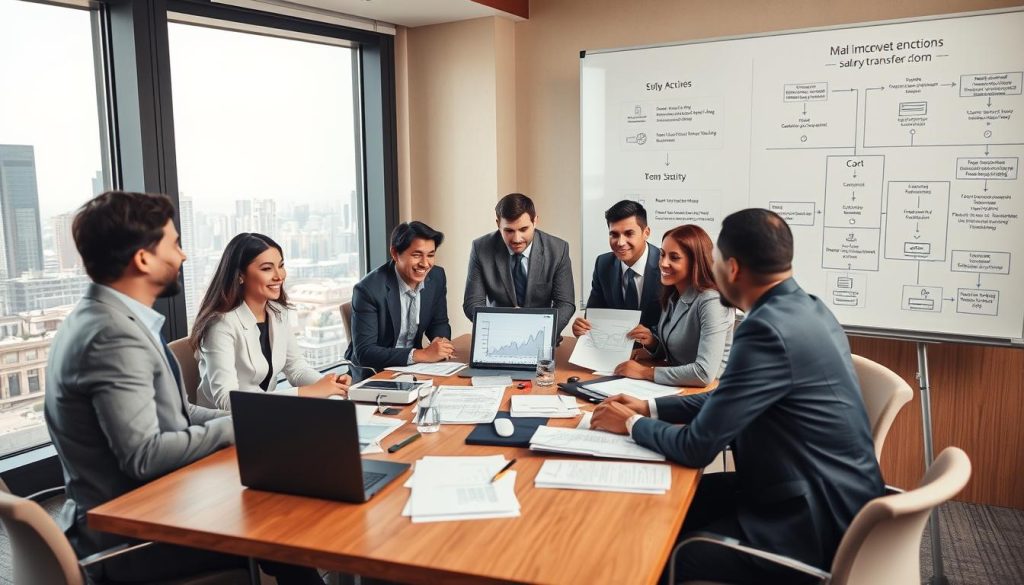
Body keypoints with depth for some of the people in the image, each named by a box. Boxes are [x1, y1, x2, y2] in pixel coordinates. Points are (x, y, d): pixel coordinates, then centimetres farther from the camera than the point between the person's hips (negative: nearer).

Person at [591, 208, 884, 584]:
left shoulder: (770, 329, -27)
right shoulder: (804, 309, 3)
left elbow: (697, 447, -22)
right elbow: (729, 398, 14)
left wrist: (632, 423, -4)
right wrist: (650, 408, 9)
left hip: (816, 522, -9)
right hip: (827, 493, 9)